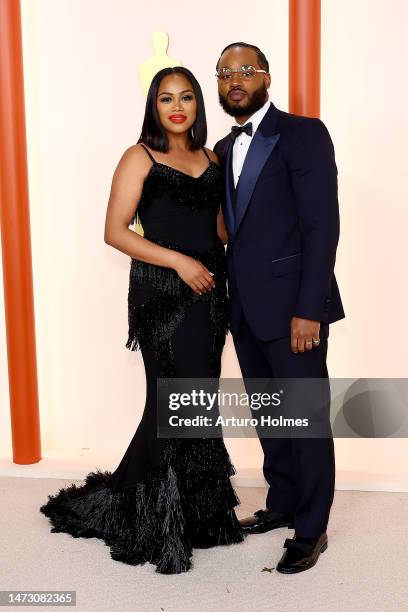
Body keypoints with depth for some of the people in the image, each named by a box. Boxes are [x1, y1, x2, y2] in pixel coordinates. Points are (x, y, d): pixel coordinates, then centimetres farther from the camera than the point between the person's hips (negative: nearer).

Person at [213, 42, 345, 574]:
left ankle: (311, 530, 19)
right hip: (245, 306, 7)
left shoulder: (304, 133, -6)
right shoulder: (224, 149, 15)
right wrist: (229, 297, 6)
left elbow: (323, 225, -13)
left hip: (291, 305, -7)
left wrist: (308, 309, -19)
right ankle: (282, 503, 34)